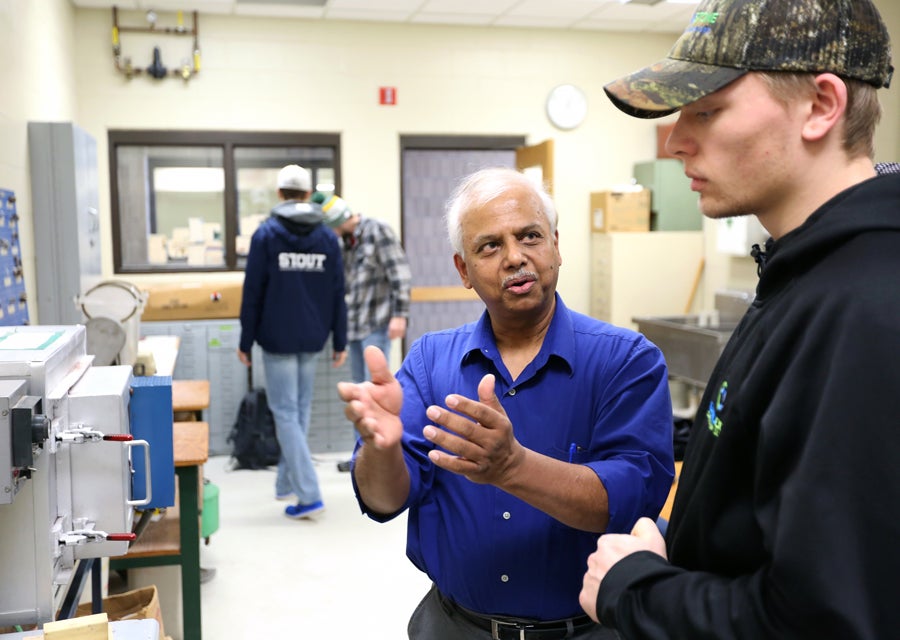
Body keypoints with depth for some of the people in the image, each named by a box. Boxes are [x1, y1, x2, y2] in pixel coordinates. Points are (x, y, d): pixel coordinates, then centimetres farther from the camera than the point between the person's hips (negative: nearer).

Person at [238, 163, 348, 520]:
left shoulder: (266, 235, -6)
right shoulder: (327, 237, 4)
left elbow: (252, 293, -7)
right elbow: (338, 294, 4)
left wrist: (246, 342, 0)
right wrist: (340, 342, 9)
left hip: (277, 339, -4)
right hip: (313, 339, 4)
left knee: (285, 413, -1)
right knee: (301, 409, 16)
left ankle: (309, 494, -7)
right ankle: (287, 483, 27)